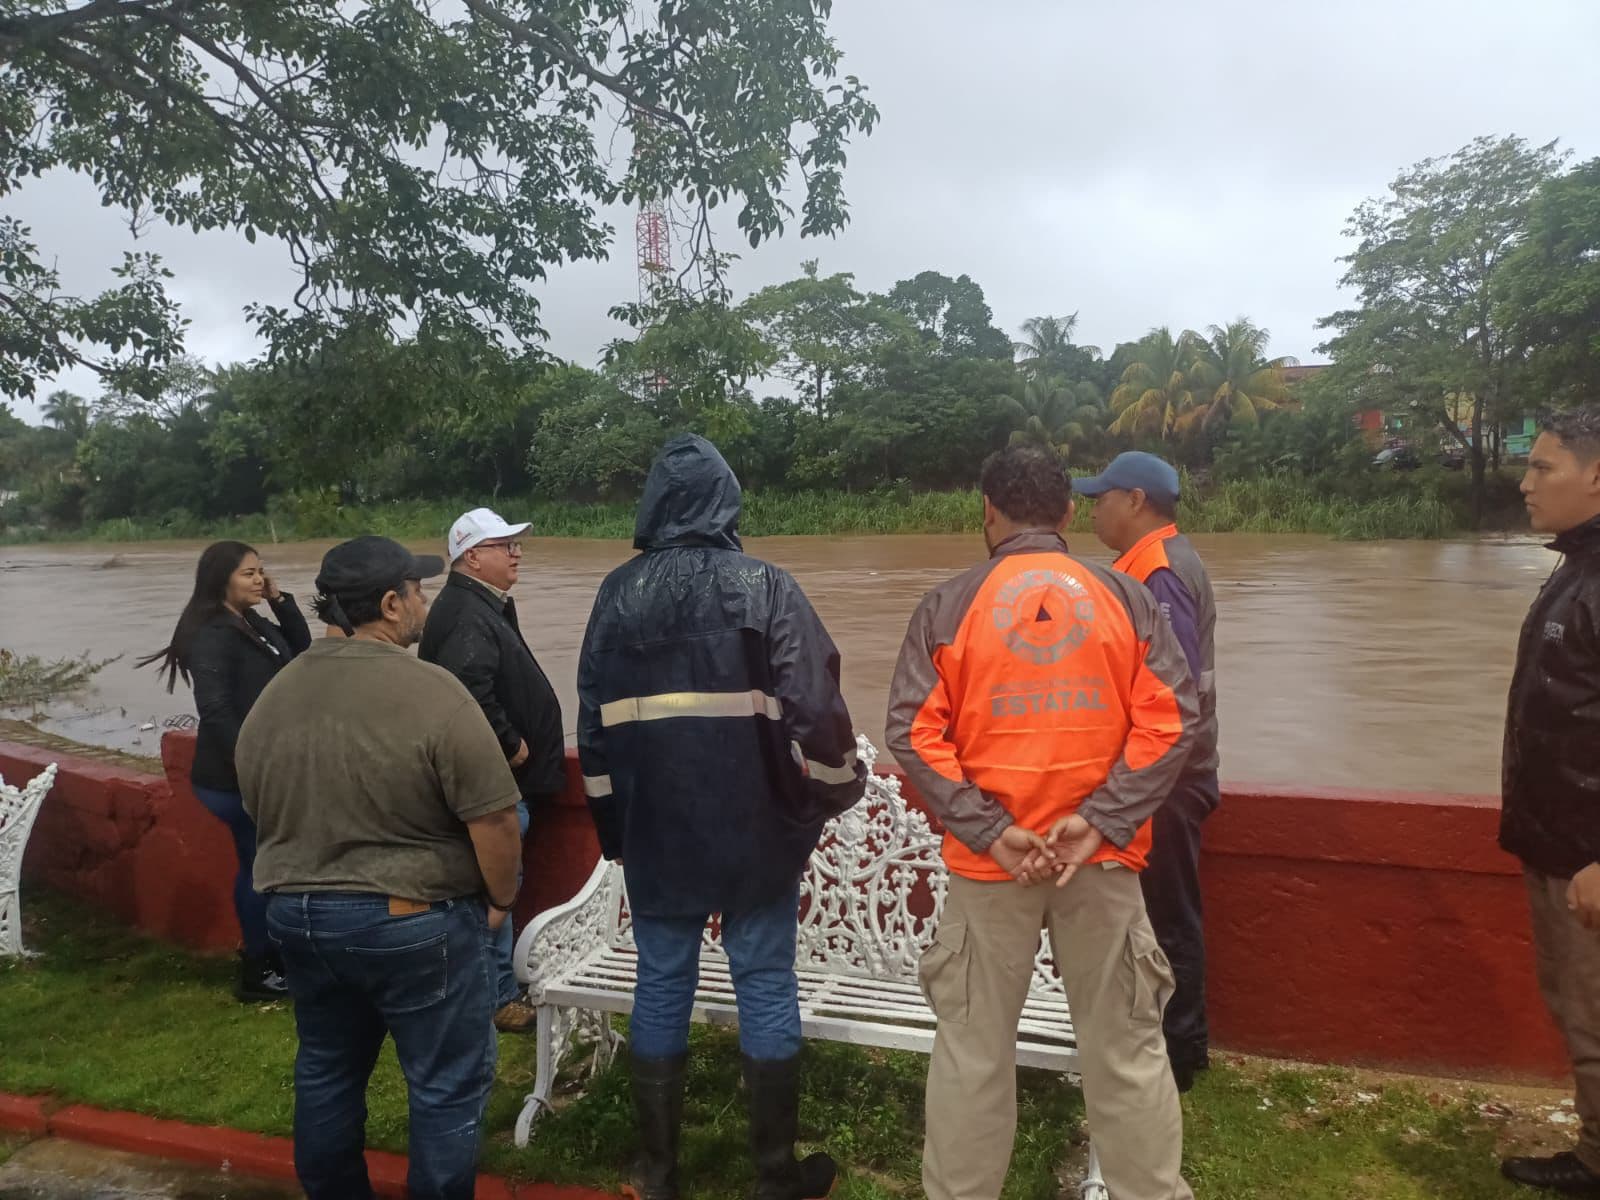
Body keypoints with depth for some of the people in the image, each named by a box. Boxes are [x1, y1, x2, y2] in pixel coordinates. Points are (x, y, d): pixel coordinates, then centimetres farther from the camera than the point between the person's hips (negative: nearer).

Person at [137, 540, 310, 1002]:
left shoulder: (252, 623, 8)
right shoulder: (212, 635, -18)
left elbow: (301, 649, 14)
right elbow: (215, 711, -23)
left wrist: (279, 599, 2)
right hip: (238, 776, -9)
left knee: (258, 866, 19)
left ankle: (263, 955, 33)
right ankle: (256, 973, 13)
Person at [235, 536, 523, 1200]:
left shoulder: (271, 697, 2)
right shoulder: (432, 692, -21)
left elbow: (261, 813, 13)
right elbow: (493, 819, -20)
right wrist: (500, 899, -4)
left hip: (295, 914, 7)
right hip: (414, 921, -7)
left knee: (326, 1074, 23)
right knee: (448, 1086, 9)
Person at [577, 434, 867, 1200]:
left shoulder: (618, 594, 2)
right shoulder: (764, 587, -8)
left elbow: (594, 721, 7)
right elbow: (813, 706, -12)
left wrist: (611, 824, 18)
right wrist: (835, 791, 5)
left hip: (654, 829, 3)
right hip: (753, 827, -2)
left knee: (662, 986, 13)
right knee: (766, 987, 9)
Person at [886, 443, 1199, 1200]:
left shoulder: (948, 606, -4)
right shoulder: (1125, 598, 0)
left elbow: (912, 732, -11)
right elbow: (1172, 717, -7)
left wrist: (987, 831, -13)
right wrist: (1102, 820, -10)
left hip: (988, 858, -1)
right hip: (1102, 853, 1)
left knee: (974, 1047, 14)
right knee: (1126, 1046, 15)